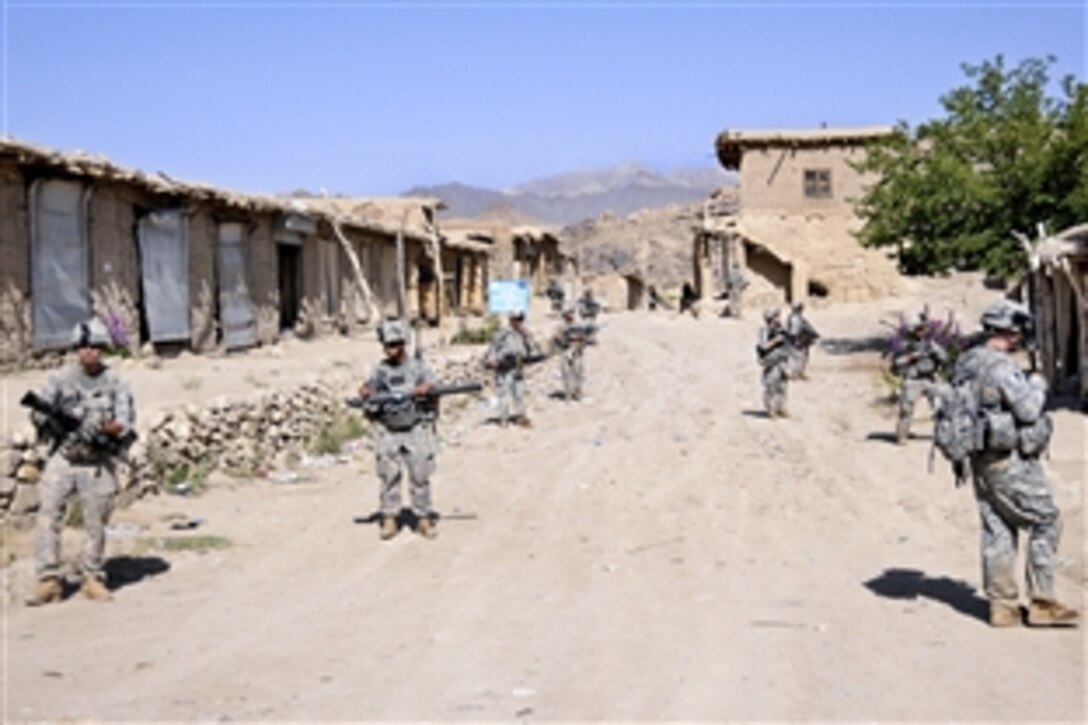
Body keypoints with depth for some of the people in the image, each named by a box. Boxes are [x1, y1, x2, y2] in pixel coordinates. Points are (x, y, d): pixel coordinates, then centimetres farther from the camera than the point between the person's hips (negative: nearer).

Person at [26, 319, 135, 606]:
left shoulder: (116, 383, 2)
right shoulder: (60, 379, 3)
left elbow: (126, 422, -5)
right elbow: (40, 413, -2)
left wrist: (115, 428, -27)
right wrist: (45, 417, -25)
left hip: (99, 462, 0)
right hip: (62, 456, 0)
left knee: (96, 523, 4)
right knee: (48, 515, -9)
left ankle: (93, 578, 16)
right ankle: (48, 580, -5)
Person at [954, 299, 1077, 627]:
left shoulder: (965, 363, 8)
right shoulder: (1002, 367, -20)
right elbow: (1029, 410, -19)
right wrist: (1038, 385, -2)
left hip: (981, 461, 9)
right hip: (1011, 461, -9)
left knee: (997, 532, 12)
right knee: (1045, 523, 3)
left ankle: (1002, 605, 15)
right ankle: (1041, 603, 4)